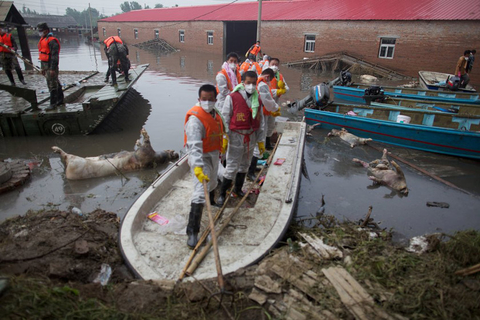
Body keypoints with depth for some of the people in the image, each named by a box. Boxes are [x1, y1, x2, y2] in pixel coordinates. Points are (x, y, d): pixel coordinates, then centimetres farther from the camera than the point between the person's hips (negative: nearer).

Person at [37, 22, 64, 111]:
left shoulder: (52, 41, -14)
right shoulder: (43, 40, 17)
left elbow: (54, 56, -19)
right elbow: (42, 55, 22)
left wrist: (52, 69, -22)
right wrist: (43, 68, 22)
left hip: (51, 67, -10)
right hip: (46, 66, 10)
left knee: (52, 85, -7)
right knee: (56, 84, 16)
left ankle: (53, 104, -4)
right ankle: (60, 100, 25)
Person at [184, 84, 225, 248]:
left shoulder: (214, 111, 2)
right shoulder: (195, 118, -27)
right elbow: (194, 145, -37)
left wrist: (221, 143, 31)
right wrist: (197, 167, -46)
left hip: (213, 154, 9)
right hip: (200, 158, -9)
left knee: (212, 182, 31)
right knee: (200, 193, -16)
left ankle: (211, 199, 64)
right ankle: (192, 232, -10)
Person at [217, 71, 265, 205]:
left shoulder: (258, 100, 7)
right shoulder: (232, 98, -10)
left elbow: (261, 122, 12)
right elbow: (225, 119, -10)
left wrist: (261, 141, 11)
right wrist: (224, 138, -15)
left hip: (251, 137, 6)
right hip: (236, 137, -5)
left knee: (245, 165, 17)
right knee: (232, 166, -5)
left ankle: (238, 188, 36)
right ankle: (222, 194, 11)